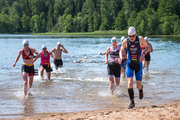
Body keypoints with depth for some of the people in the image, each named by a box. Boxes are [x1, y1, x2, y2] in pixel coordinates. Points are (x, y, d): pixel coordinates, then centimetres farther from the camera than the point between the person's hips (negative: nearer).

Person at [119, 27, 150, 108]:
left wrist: (143, 54, -15)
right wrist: (121, 57, -11)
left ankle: (141, 89, 40)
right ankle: (132, 102, -5)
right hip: (130, 65, 0)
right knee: (130, 83, -17)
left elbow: (147, 47, 5)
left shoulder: (140, 39, -10)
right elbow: (121, 50, 10)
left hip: (138, 64, 0)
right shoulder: (125, 41, -7)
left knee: (138, 86, 1)